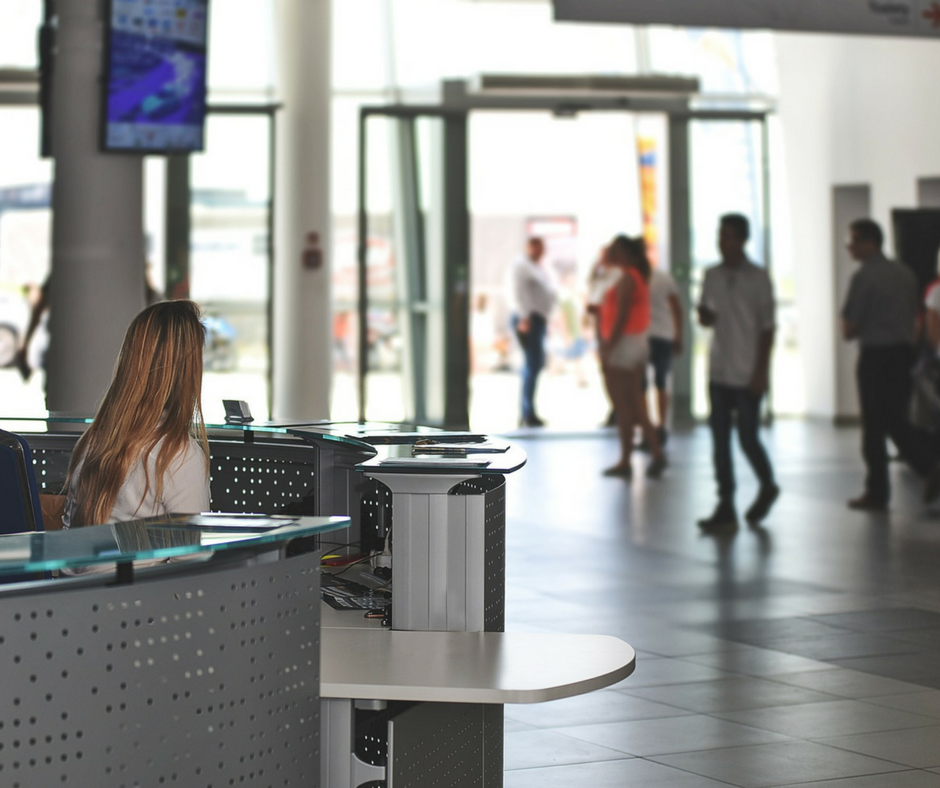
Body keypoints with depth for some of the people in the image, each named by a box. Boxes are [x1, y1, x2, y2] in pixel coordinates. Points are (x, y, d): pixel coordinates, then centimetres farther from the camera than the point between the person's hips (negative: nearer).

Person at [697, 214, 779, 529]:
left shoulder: (757, 278, -6)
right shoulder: (712, 276, 8)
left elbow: (767, 328, -6)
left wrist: (761, 372, -11)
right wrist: (704, 315, -9)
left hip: (747, 374, -5)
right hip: (719, 372, 5)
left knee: (748, 438, -1)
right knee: (720, 439, 2)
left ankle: (767, 486, 26)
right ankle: (725, 506, 6)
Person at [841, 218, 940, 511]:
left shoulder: (864, 277, -13)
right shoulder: (905, 273, 10)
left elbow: (848, 329, -12)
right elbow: (915, 319, 16)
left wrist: (851, 332, 7)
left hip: (875, 357, -7)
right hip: (904, 352, 7)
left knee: (874, 426, 2)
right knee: (897, 421, 15)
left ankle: (877, 493, 9)